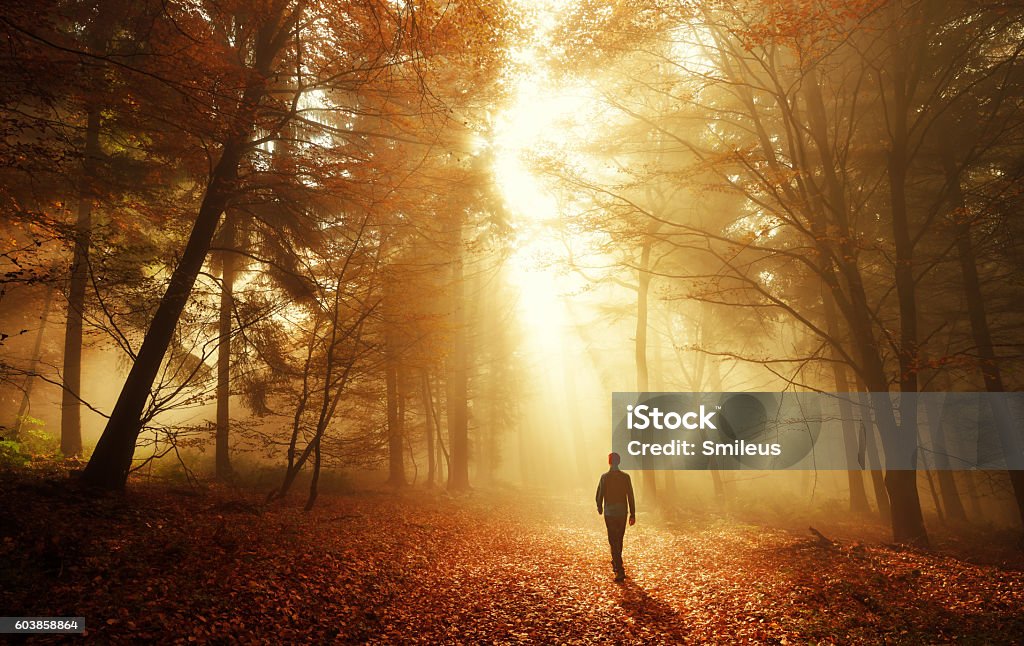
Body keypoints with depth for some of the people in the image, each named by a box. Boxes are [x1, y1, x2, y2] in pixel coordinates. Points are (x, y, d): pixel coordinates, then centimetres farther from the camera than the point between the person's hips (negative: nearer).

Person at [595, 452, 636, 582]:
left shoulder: (604, 477, -9)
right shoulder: (625, 477, -3)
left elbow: (599, 495, -6)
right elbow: (630, 497, -3)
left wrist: (599, 507, 14)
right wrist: (632, 514, 2)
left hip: (609, 513, -3)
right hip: (622, 512, 3)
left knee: (613, 541, -2)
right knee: (619, 539, 21)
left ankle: (620, 570, -11)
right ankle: (616, 562, 38)